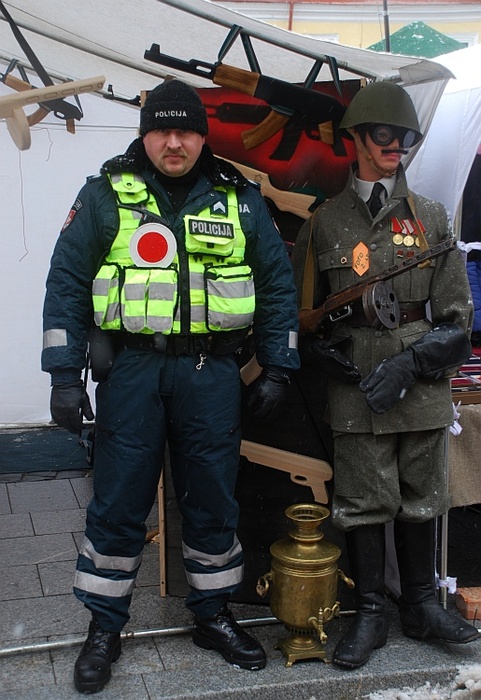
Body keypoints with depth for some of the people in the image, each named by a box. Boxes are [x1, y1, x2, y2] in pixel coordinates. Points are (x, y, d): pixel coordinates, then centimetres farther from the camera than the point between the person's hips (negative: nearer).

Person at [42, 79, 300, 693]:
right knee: (117, 503, 4)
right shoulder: (105, 196, 2)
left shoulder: (241, 200, 7)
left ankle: (213, 616, 29)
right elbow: (66, 284, 1)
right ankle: (104, 628, 21)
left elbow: (277, 285, 11)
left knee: (212, 500, 10)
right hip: (131, 369, -1)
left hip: (213, 373, 2)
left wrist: (277, 369, 7)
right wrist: (64, 375, -5)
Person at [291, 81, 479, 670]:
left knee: (421, 500, 12)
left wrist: (408, 363, -11)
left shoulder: (431, 217, 8)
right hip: (355, 392, -1)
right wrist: (336, 361, -9)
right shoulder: (323, 223, 5)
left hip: (423, 387, 2)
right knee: (363, 501, 4)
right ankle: (370, 615, 20)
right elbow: (301, 314, 7)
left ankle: (421, 605, 29)